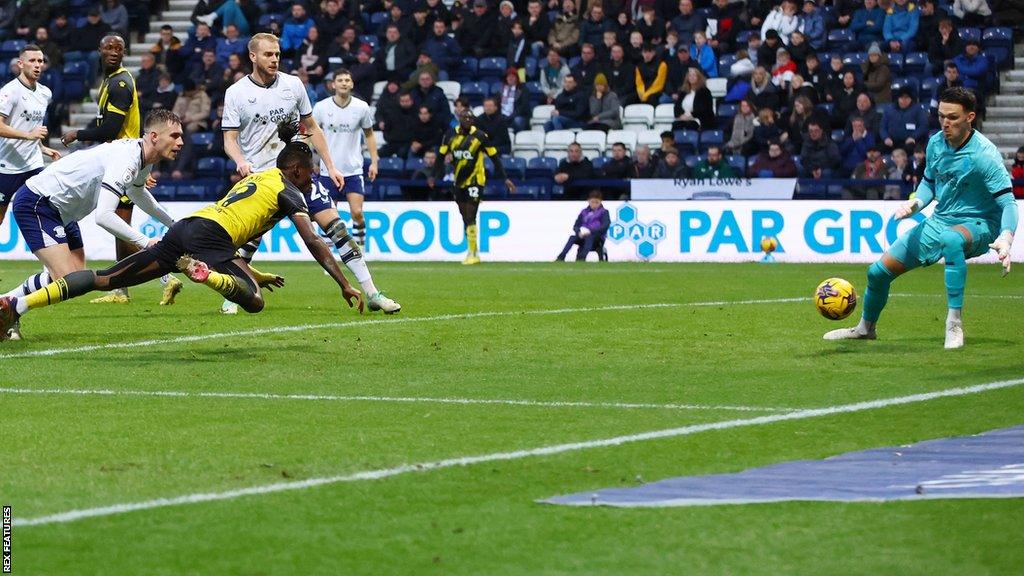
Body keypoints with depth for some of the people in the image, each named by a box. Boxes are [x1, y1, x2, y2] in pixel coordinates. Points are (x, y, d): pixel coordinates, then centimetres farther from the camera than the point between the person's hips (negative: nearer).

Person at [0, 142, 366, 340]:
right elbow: (312, 242, 1)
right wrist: (345, 286, 3)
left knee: (103, 280, 4)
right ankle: (201, 273, -42)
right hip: (209, 238, -7)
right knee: (254, 302, -16)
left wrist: (255, 275, 45)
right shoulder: (288, 190, 9)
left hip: (183, 230, 7)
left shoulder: (252, 179, 33)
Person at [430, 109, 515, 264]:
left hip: (475, 181, -5)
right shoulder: (451, 135, 1)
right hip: (459, 182, 5)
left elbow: (494, 157, -4)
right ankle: (473, 252, 18)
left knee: (470, 217, -11)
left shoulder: (480, 136, -9)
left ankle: (472, 253, -6)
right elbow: (441, 156, 10)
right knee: (466, 218, 9)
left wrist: (505, 179, -7)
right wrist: (434, 176, 5)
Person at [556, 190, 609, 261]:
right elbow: (576, 226, 9)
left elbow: (605, 226, -14)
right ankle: (561, 258, -36)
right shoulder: (584, 212, 13)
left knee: (589, 238, -37)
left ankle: (581, 258, -55)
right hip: (583, 237, 4)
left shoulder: (604, 212, 0)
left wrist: (590, 231, -25)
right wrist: (579, 232, -15)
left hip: (598, 238, -4)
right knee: (572, 238, -25)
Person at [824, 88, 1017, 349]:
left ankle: (954, 323, -36)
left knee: (950, 239, -44)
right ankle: (865, 328, 36)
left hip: (977, 226, -7)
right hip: (939, 221, 7)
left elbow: (1008, 202, -24)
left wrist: (1005, 238, -42)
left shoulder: (983, 154, -21)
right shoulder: (936, 143, -1)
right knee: (878, 272, 6)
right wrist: (915, 203, -5)